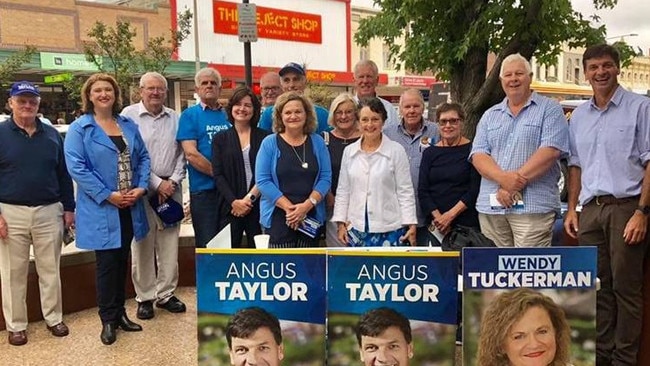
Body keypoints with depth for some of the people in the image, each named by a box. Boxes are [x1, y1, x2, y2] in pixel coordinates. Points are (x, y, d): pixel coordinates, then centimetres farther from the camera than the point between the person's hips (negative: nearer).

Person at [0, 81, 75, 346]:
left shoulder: (51, 135, 7)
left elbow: (63, 174, 11)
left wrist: (69, 208, 7)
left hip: (49, 212, 2)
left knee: (50, 269, 10)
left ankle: (54, 318, 24)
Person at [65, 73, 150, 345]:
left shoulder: (129, 125, 10)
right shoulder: (79, 129, -5)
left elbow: (143, 158, 9)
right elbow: (76, 168, -13)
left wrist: (141, 187, -7)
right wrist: (107, 195, -18)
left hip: (129, 207, 5)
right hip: (100, 209, -5)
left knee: (122, 262, 14)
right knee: (107, 264, 2)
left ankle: (119, 313, 27)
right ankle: (108, 320, 16)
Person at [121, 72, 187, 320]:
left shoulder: (175, 118, 10)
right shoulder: (129, 115, -2)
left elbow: (182, 154, 9)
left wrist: (173, 181, -5)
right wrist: (157, 183, -9)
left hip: (171, 188, 4)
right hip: (141, 188, -3)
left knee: (169, 244, 8)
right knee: (142, 245, 2)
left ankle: (166, 294, 20)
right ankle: (144, 297, 15)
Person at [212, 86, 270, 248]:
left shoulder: (264, 137, 7)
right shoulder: (220, 138, 10)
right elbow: (218, 175, 2)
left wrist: (250, 197, -9)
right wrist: (234, 201, -9)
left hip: (258, 206, -1)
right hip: (231, 207, 1)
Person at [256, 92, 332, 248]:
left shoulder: (317, 142, 7)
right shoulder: (270, 143, 0)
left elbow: (325, 178, 2)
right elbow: (262, 180, -6)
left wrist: (307, 205, -13)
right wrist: (289, 208, -14)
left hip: (311, 217, 3)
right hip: (278, 217, -2)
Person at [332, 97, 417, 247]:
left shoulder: (396, 150, -3)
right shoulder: (349, 151, 7)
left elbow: (405, 191, -2)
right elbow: (343, 190, 10)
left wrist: (410, 224, -6)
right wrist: (341, 222, 6)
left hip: (389, 229, -3)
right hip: (356, 228, 3)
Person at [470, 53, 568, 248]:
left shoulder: (549, 109, 6)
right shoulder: (490, 115, 18)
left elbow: (551, 150, -8)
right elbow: (478, 155, 6)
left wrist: (515, 183, -14)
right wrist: (503, 178, -13)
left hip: (533, 205, -4)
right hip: (490, 206, 4)